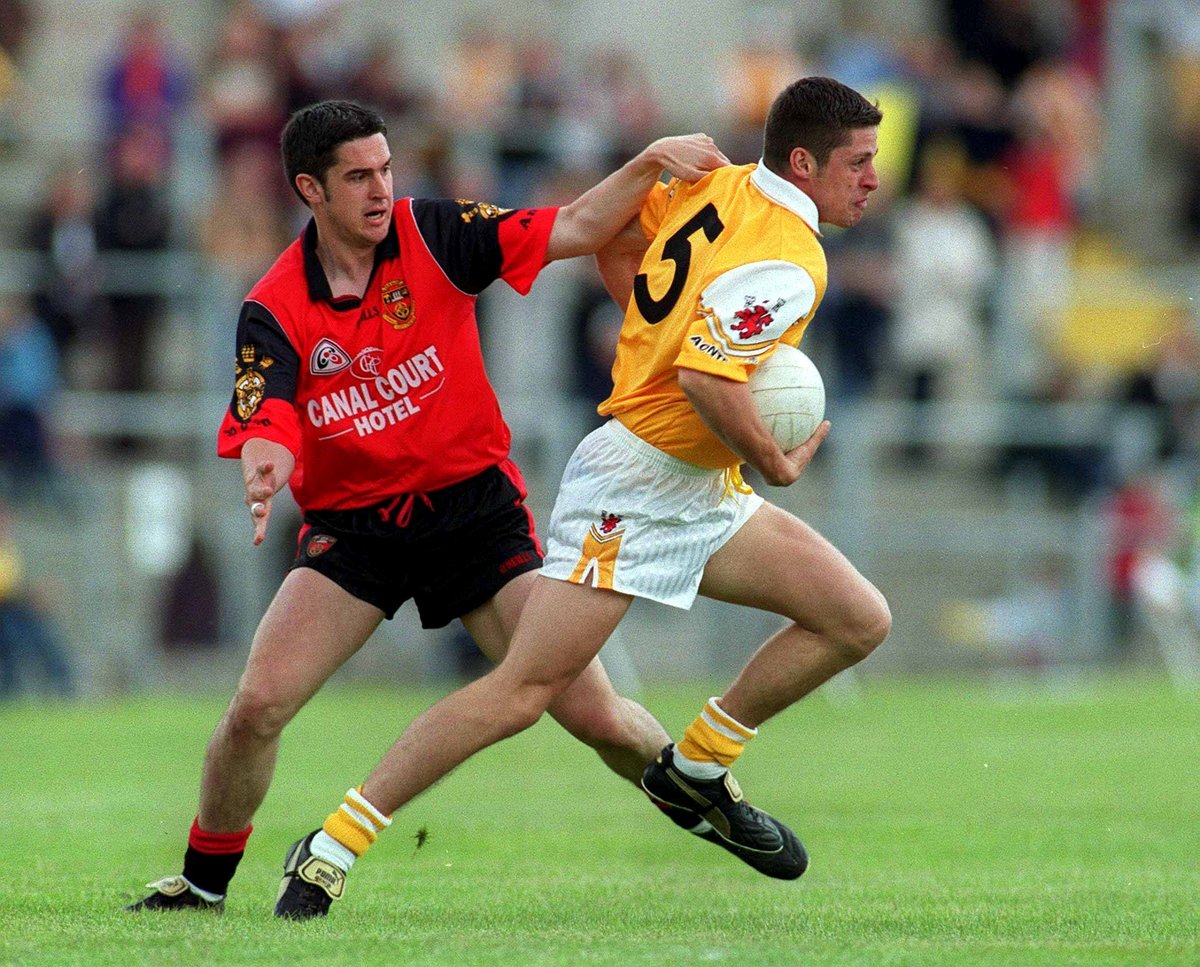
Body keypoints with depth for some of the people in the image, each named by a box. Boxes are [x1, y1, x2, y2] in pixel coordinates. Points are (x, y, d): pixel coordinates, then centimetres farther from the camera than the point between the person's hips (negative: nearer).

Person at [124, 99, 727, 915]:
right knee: (257, 708, -15)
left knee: (594, 715, -6)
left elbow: (576, 230, -10)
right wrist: (263, 475, -43)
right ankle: (204, 880, 8)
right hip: (351, 527, 0)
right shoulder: (273, 310, -8)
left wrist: (651, 165, -25)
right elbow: (265, 425, -19)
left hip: (476, 507, 0)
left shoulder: (434, 235, -7)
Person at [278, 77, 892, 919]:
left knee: (860, 620, 5)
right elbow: (704, 379, -32)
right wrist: (776, 463, -16)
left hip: (701, 495, 10)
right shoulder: (787, 263, -21)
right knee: (525, 690, -13)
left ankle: (694, 772, 16)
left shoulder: (715, 187, 6)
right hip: (634, 486, -10)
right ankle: (334, 848, -8)